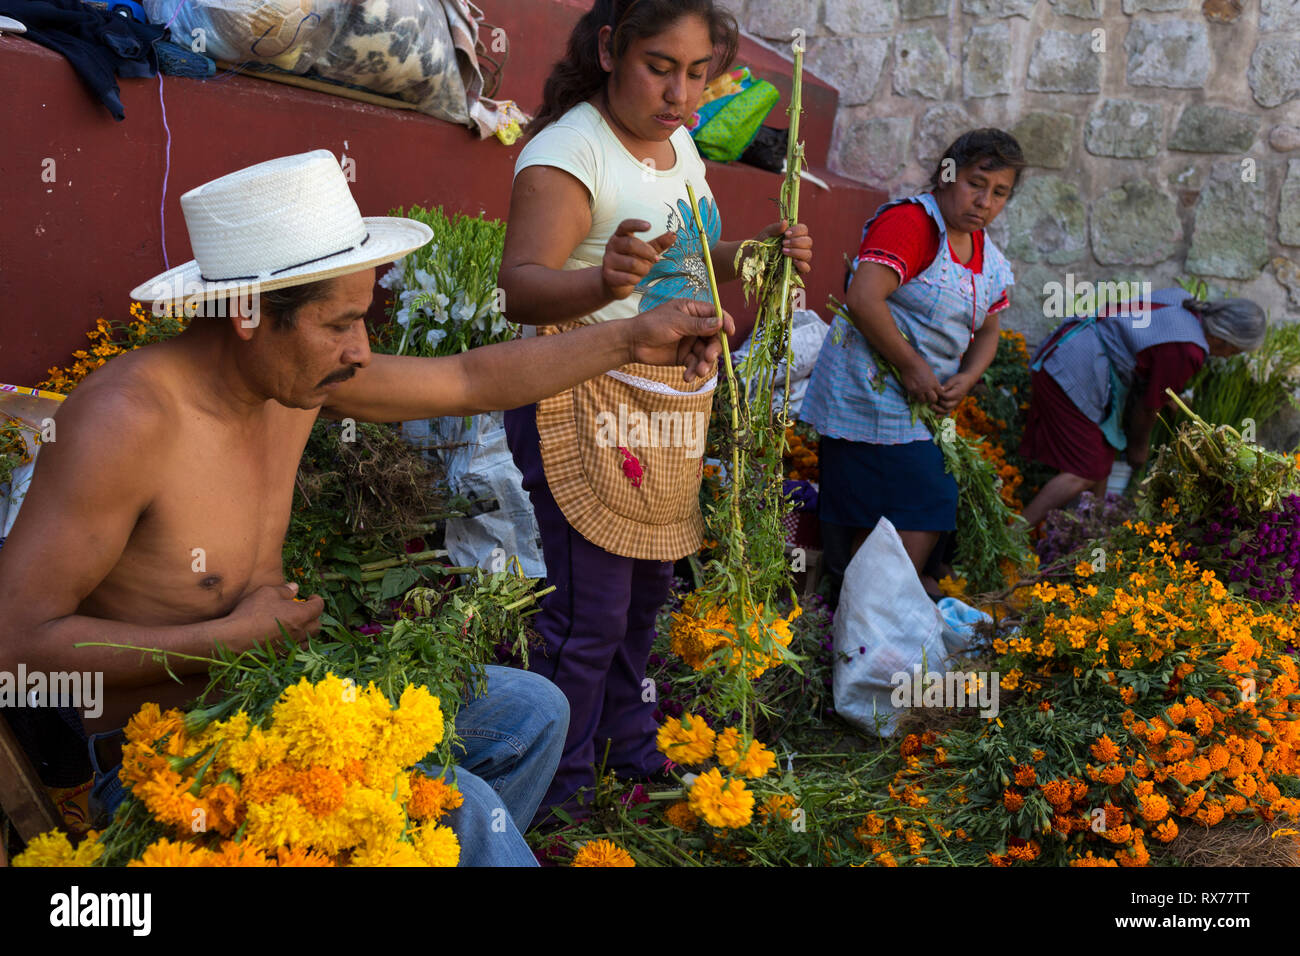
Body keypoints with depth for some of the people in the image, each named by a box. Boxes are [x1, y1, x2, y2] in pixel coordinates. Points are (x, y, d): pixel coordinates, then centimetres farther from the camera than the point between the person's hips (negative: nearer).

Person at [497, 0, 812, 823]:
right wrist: (605, 279, -51)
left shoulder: (678, 142, 9)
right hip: (586, 410, -8)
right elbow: (522, 286, -31)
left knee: (648, 590, 19)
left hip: (671, 410, 9)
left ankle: (630, 747, 38)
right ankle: (562, 800, 13)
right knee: (590, 615, -5)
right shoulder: (567, 152, -18)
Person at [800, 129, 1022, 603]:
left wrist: (966, 379, 0)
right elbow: (863, 299, -27)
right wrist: (913, 366, -21)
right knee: (924, 510, -8)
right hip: (870, 393, -9)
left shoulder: (989, 258, 12)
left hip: (919, 403, 9)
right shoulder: (910, 222, -16)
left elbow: (987, 332, 22)